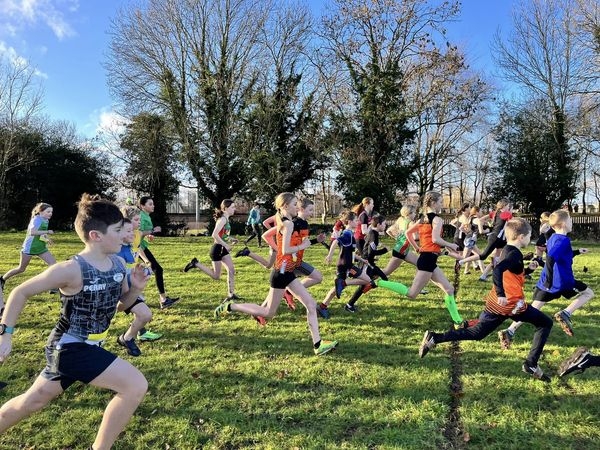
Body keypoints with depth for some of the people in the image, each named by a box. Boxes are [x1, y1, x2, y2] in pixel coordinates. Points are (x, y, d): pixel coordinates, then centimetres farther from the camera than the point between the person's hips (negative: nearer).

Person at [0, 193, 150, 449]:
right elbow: (21, 293, -12)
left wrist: (136, 289, -10)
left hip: (88, 346, 8)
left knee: (35, 400, 27)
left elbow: (124, 302, 10)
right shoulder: (72, 269, -24)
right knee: (136, 386, -18)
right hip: (71, 348, -8)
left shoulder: (118, 264, -3)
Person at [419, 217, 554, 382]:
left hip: (495, 304, 8)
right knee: (545, 323, 9)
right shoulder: (515, 254, -14)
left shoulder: (507, 250, 15)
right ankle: (531, 364, 6)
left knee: (476, 333, 11)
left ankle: (434, 338, 0)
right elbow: (498, 270, -32)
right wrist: (501, 294, -34)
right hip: (512, 305, -8)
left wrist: (529, 269, 20)